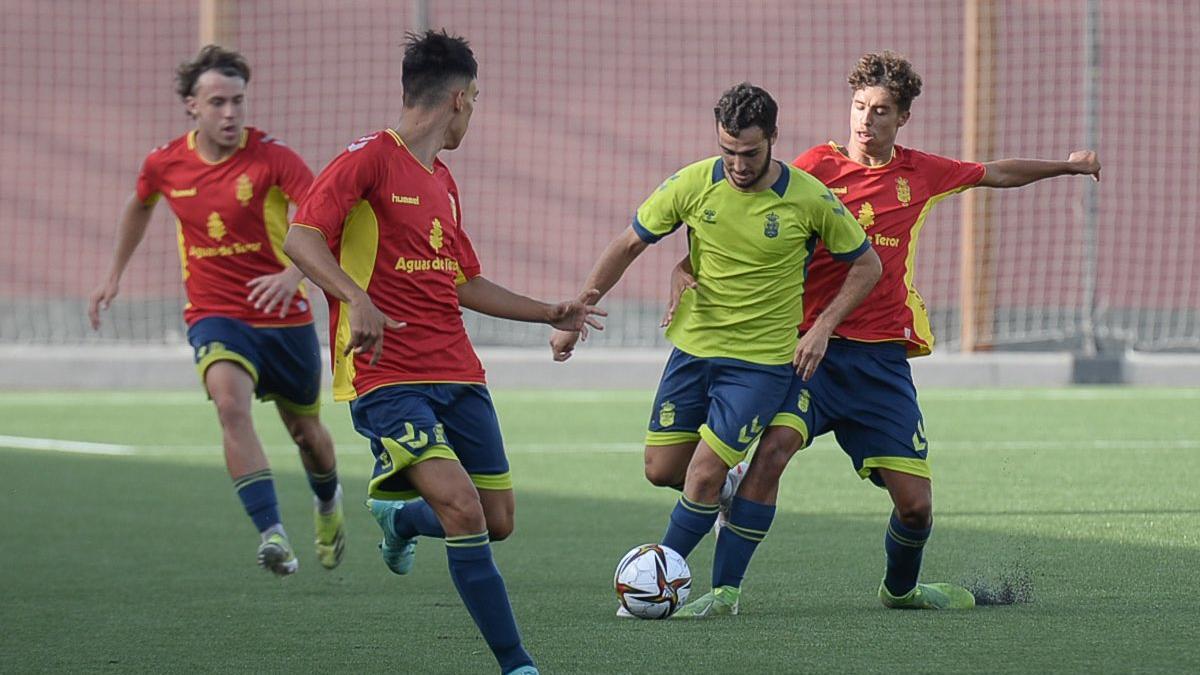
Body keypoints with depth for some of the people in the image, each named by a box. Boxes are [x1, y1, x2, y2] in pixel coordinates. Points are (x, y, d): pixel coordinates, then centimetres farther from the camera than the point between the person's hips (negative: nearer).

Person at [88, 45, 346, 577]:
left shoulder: (271, 157, -15)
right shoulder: (164, 164, -3)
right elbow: (140, 206, 22)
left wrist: (294, 273, -44)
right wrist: (114, 275, 25)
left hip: (284, 316, -1)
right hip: (214, 316, 1)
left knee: (306, 430, 16)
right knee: (231, 403, -30)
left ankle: (328, 503, 52)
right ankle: (272, 534, -35)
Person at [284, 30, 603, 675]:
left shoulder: (442, 182, 19)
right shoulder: (369, 159, -8)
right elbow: (301, 238, -19)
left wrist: (552, 313, 32)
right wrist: (357, 301, -34)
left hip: (457, 376, 8)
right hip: (386, 378, -8)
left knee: (497, 521, 6)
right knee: (463, 509, -21)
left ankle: (399, 517, 37)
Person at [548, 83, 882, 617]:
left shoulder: (810, 199, -13)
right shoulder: (693, 184, -8)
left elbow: (867, 264, 1)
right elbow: (628, 245, 2)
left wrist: (822, 328, -10)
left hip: (762, 359, -4)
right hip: (693, 347, 4)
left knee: (703, 476, -11)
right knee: (661, 469, 5)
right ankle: (729, 489, 37)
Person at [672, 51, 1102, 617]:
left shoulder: (920, 174, 10)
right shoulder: (818, 166, -1)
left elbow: (997, 173, 28)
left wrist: (1066, 166, 38)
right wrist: (688, 268, -22)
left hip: (882, 358, 3)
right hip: (814, 348, -3)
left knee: (916, 504, 2)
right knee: (773, 448, -28)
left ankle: (900, 589, 35)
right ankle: (723, 592, -23)